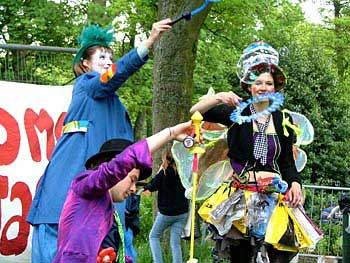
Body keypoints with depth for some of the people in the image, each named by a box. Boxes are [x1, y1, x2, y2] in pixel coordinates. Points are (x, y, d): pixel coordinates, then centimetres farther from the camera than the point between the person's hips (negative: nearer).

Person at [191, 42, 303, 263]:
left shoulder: (283, 120, 12)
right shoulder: (236, 113, 6)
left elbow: (288, 162, 13)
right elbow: (195, 112, -2)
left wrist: (295, 183, -5)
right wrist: (218, 98, -18)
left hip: (274, 195, 2)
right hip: (242, 193, -2)